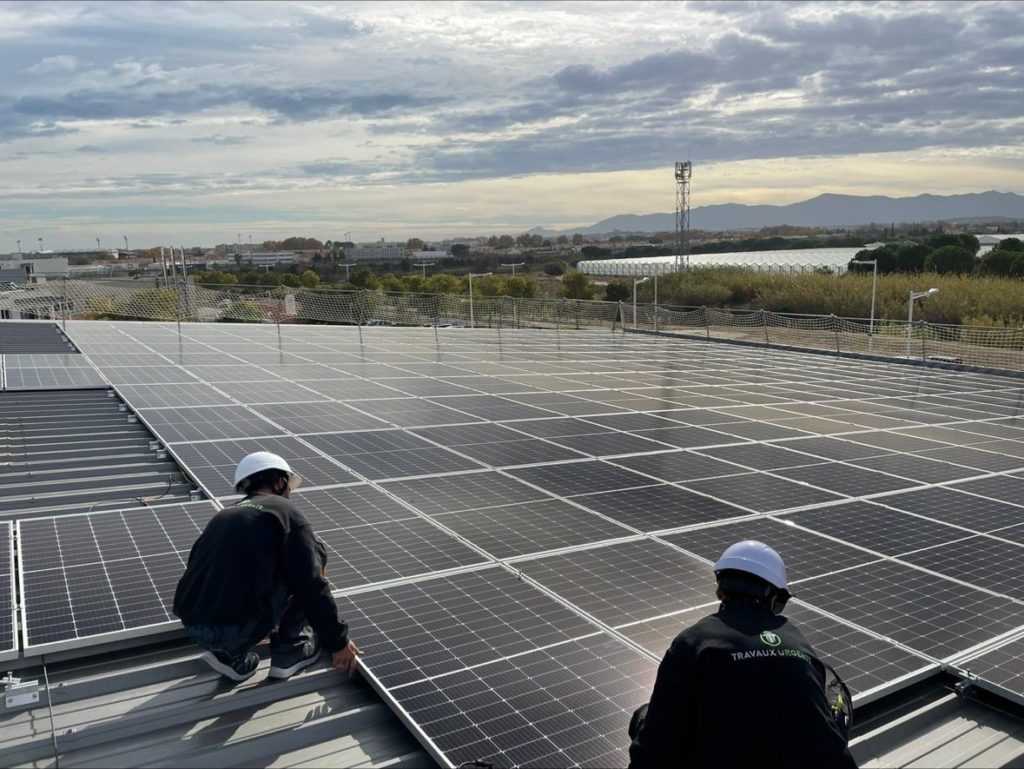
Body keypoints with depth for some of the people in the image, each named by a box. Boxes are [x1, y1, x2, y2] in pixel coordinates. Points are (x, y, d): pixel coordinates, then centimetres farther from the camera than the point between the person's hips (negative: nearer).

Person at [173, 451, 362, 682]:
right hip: (237, 628, -7)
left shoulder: (224, 515, 22)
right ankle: (290, 649, 15)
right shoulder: (285, 512, 1)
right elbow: (311, 585, -5)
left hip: (192, 628, 7)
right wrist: (338, 641, 4)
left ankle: (232, 656, 16)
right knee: (313, 551, 11)